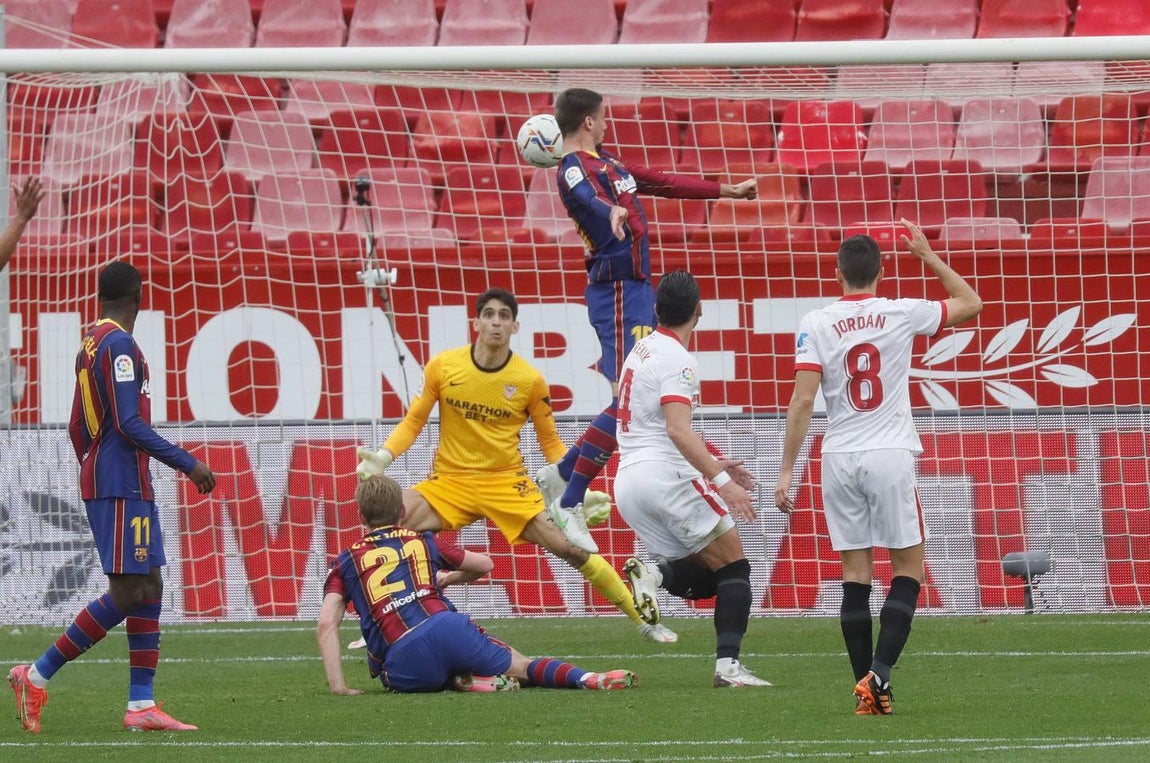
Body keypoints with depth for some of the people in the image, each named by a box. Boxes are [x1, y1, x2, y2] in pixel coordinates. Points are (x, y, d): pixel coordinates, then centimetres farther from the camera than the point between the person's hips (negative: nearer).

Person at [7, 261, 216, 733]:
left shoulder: (89, 344, 15)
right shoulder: (118, 344, -13)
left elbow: (78, 428, 20)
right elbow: (128, 423, -19)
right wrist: (189, 464, -16)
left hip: (99, 478, 10)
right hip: (122, 485, -10)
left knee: (150, 588, 7)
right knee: (127, 593, -11)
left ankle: (141, 704, 3)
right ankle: (38, 676, -9)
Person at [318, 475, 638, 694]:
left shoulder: (346, 562, 19)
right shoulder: (422, 542, 23)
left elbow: (326, 625, 5)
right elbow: (484, 564, 33)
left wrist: (337, 686, 2)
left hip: (403, 668, -1)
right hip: (448, 629, 1)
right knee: (522, 668, 13)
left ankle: (465, 681, -2)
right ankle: (584, 677, -17)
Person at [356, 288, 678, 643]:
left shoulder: (530, 380, -5)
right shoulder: (442, 366, -5)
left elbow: (550, 441, 5)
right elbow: (414, 421, 4)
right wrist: (383, 457, -12)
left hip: (507, 481, -1)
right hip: (450, 480, 1)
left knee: (569, 546, -11)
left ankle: (645, 620, 5)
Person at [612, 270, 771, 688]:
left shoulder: (642, 349, 18)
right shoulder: (677, 360, -9)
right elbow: (678, 430, -23)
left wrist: (711, 464, 30)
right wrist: (720, 480, -28)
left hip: (627, 481, 8)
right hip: (665, 476, -8)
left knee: (705, 578, 12)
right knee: (734, 568, -1)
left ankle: (655, 573, -16)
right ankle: (728, 664, -16)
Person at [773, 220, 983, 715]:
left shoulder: (815, 325, -2)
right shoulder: (903, 314, -1)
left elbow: (802, 401, -8)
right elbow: (971, 304, 14)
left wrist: (787, 471, -4)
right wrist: (927, 255, 20)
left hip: (839, 459, 2)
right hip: (890, 456, -2)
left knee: (855, 576, 5)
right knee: (908, 570, 4)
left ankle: (867, 691, 4)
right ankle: (879, 673, -14)